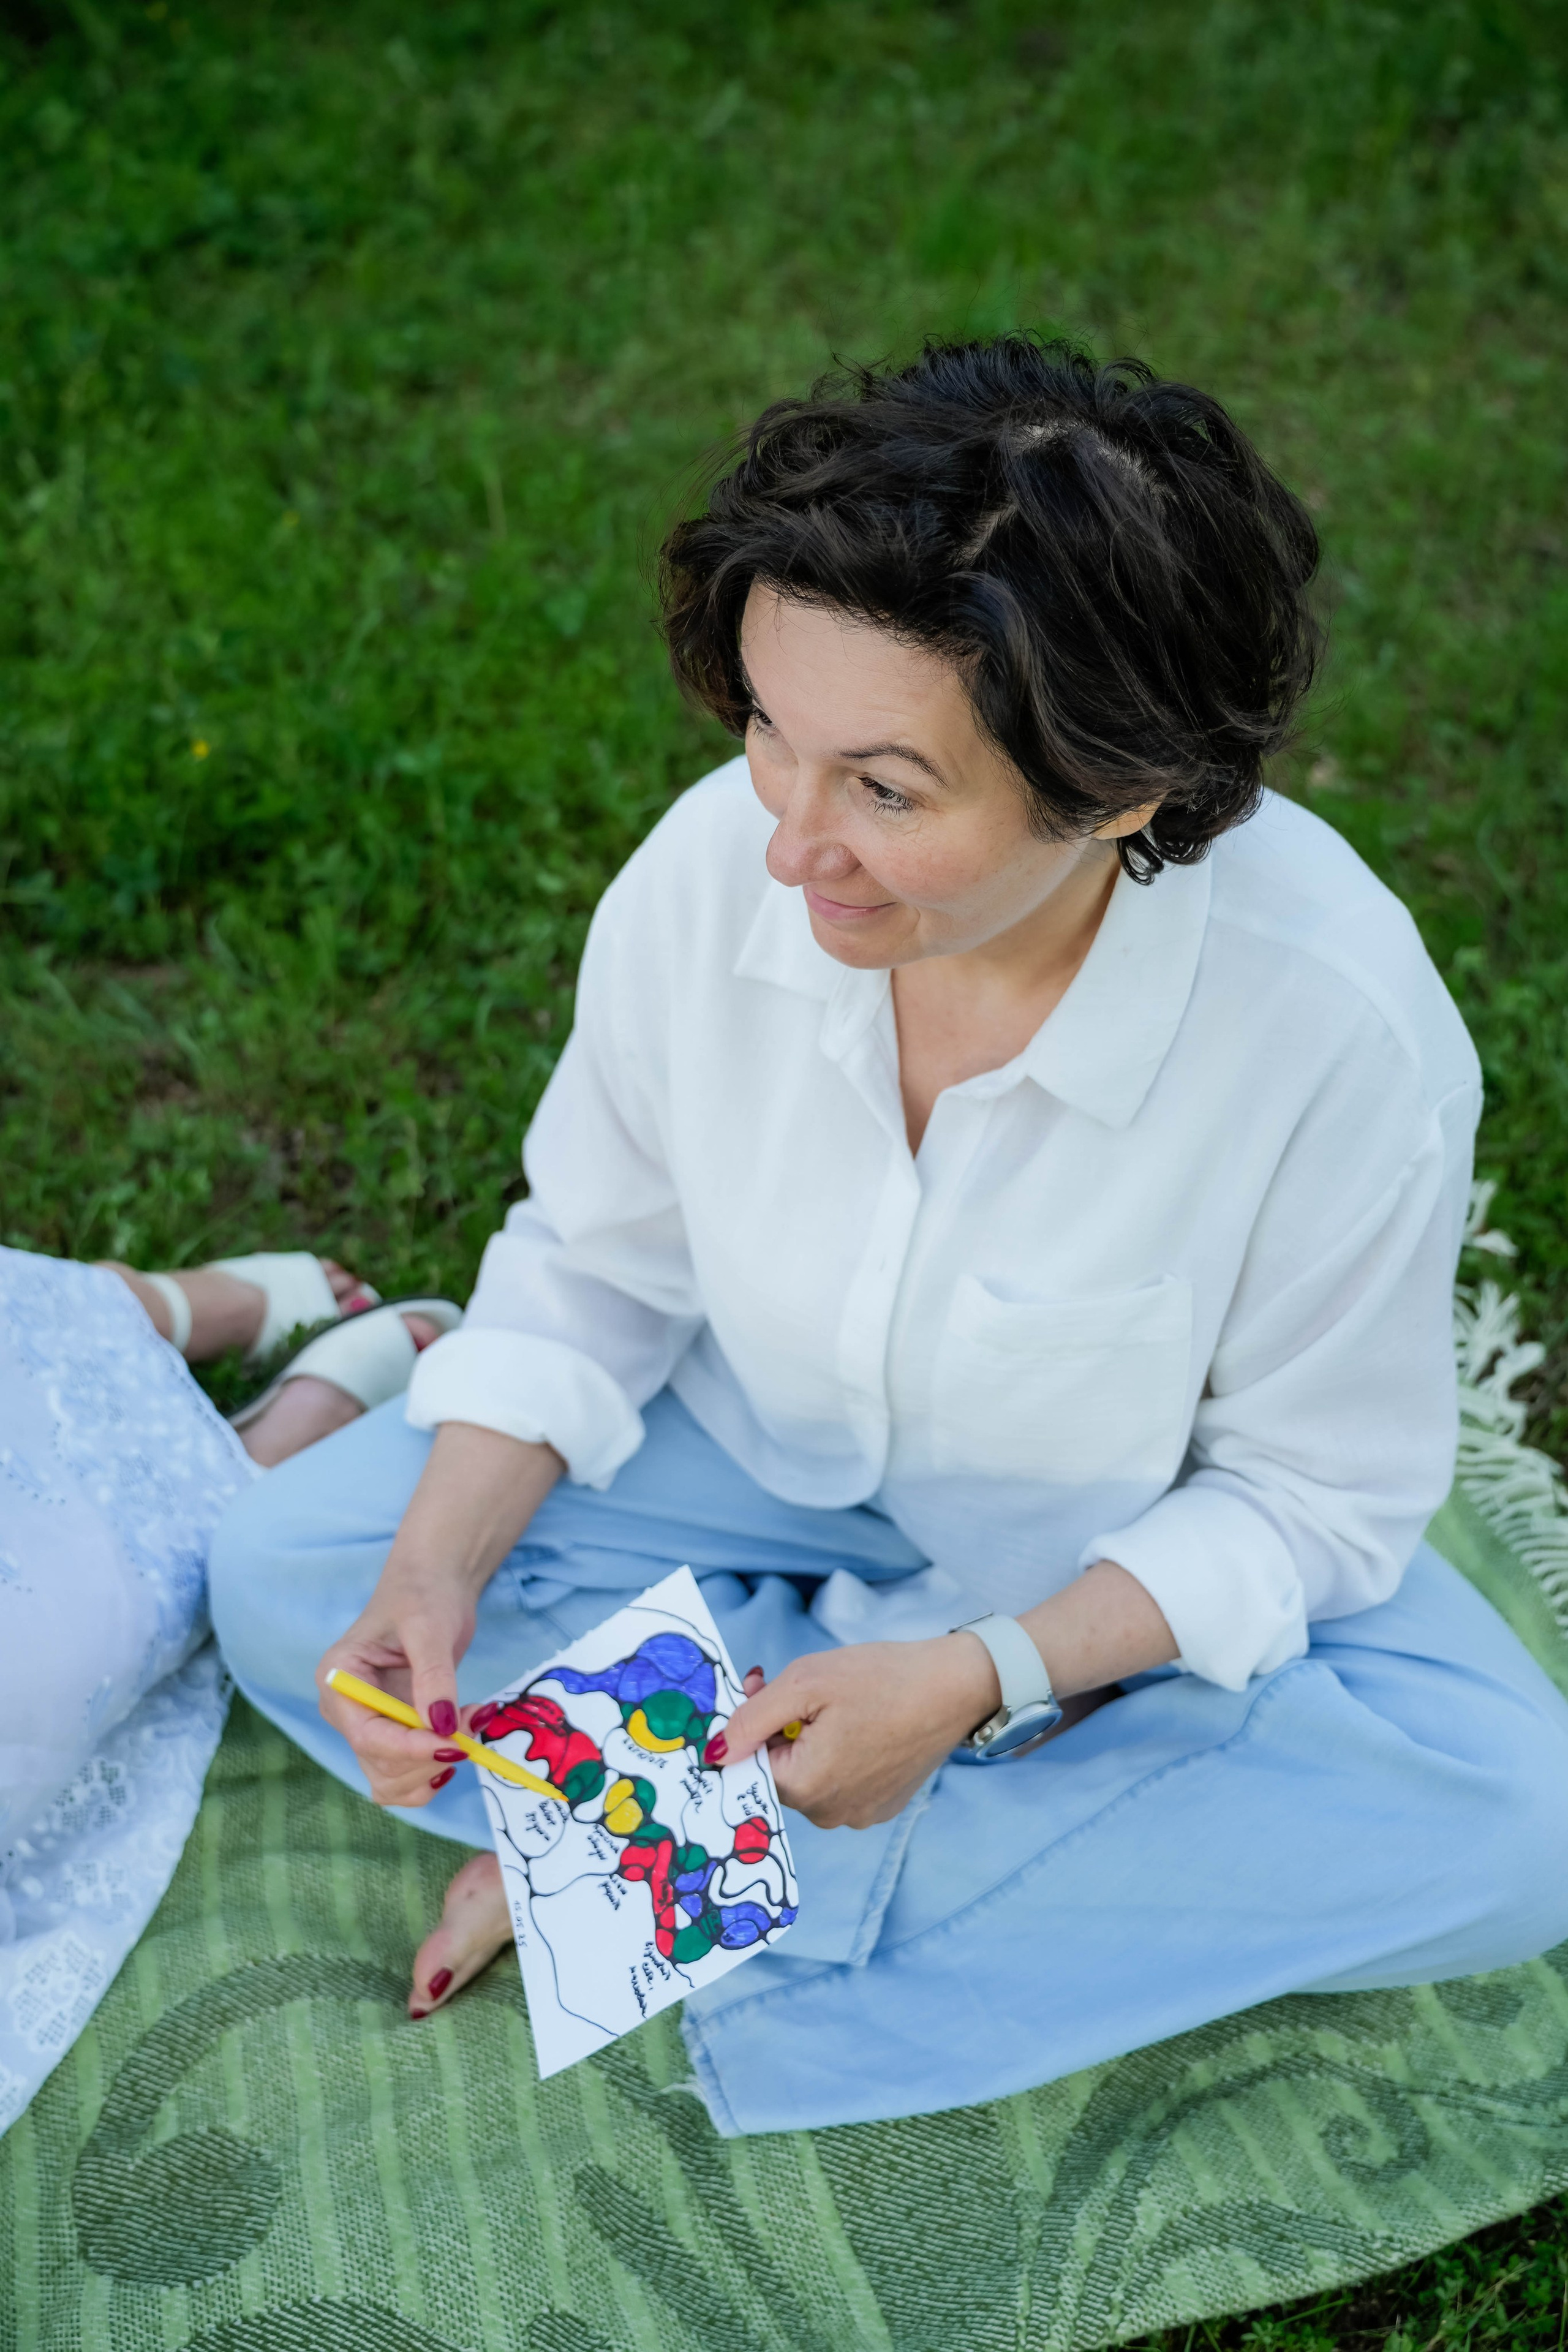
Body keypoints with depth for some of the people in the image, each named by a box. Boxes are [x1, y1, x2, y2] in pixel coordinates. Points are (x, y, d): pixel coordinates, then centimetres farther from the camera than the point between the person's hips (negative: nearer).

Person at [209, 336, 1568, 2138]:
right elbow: (591, 1265, -8)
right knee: (279, 1571, -15)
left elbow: (1314, 1495, -19)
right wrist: (439, 1574, -22)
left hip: (1125, 1553, -1)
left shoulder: (1339, 1024, -32)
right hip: (761, 1452, 2)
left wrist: (975, 1678, -31)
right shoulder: (714, 869, -25)